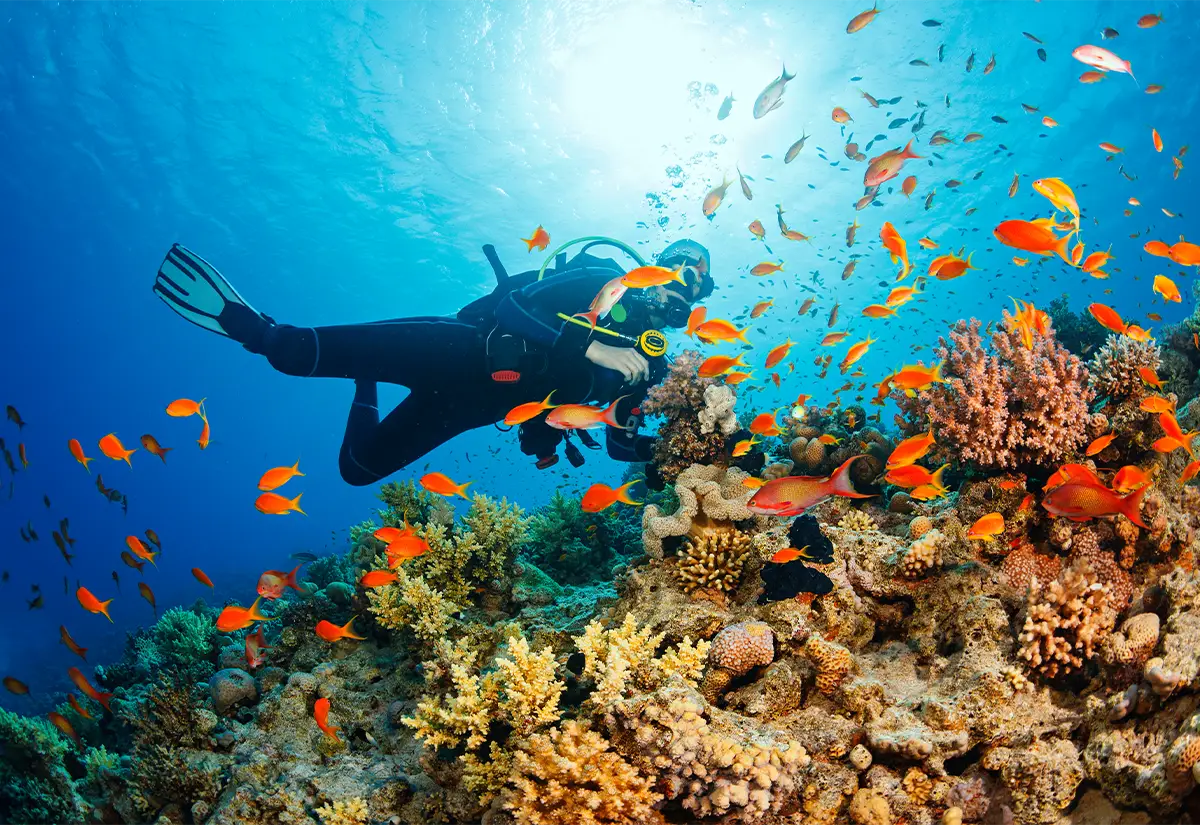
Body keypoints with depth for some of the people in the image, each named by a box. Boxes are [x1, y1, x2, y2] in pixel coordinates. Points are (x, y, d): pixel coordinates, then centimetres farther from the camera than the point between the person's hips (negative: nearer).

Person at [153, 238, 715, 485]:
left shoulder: (650, 359, 9)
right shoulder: (599, 278, -5)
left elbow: (622, 444, 11)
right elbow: (511, 306, -19)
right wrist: (592, 349, -28)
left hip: (475, 405, 5)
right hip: (466, 351, -5)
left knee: (359, 468, 8)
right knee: (295, 352, -25)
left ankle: (367, 385, 33)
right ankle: (253, 327, 4)